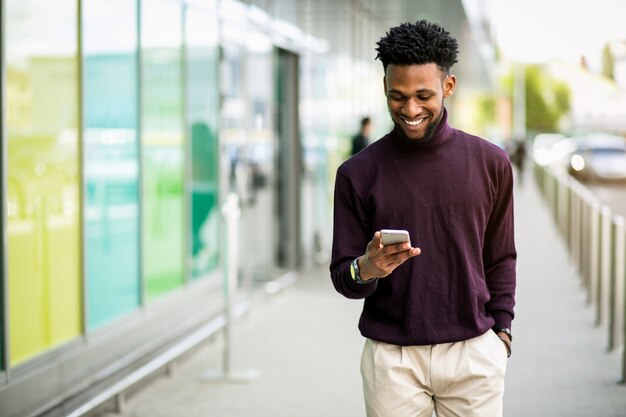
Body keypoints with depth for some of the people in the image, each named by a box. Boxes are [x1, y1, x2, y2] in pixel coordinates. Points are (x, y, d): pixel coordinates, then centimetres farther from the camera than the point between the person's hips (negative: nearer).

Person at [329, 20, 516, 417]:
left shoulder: (491, 163, 1)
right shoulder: (358, 173, -2)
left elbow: (500, 258, 10)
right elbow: (341, 276, 0)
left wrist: (501, 328, 3)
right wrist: (365, 270, -21)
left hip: (474, 354, 1)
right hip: (392, 357, -1)